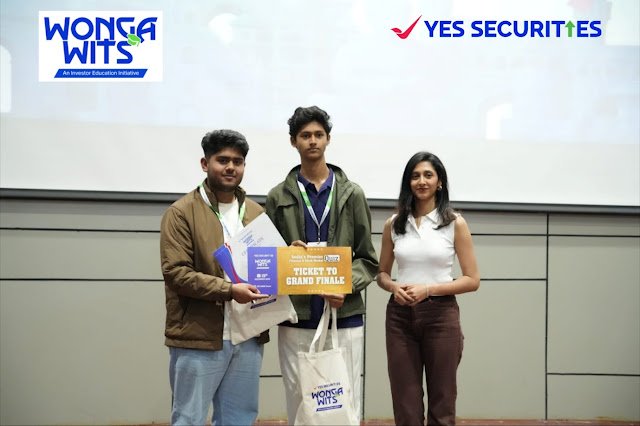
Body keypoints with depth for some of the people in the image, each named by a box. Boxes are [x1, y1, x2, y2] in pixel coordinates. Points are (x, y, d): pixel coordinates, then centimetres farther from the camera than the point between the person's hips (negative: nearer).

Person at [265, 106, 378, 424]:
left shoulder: (352, 194, 6)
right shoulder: (278, 197, 6)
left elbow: (368, 259, 5)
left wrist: (347, 286, -13)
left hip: (345, 318, 0)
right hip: (295, 320, 0)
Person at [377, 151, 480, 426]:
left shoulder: (455, 223, -1)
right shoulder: (394, 224, 6)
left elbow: (472, 280, -2)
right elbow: (381, 273, 14)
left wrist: (429, 289, -14)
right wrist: (394, 287, -9)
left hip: (440, 314, -2)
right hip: (400, 316, 2)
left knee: (441, 404, 6)